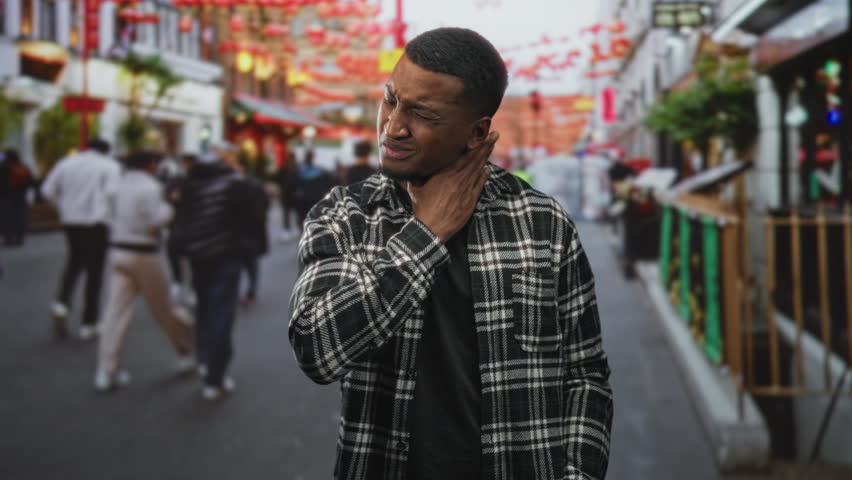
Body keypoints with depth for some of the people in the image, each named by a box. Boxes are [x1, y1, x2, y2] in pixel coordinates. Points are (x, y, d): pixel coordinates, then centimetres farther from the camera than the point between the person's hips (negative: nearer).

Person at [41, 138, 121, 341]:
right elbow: (112, 192, -19)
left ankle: (61, 304, -2)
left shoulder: (67, 162, 7)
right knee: (94, 271, 5)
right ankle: (88, 324, 6)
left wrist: (64, 206, 14)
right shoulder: (110, 165, -5)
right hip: (97, 223, -4)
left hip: (70, 222, 4)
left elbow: (48, 190, 4)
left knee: (74, 262, 22)